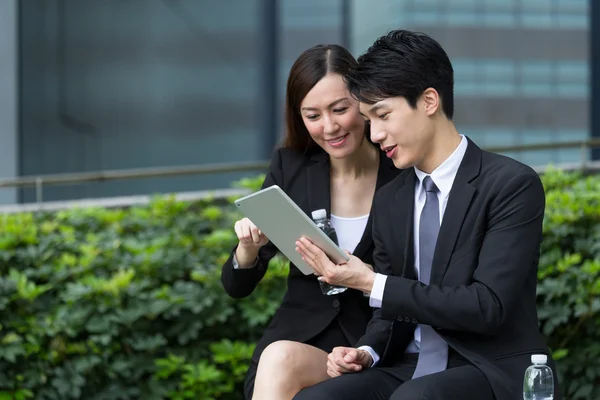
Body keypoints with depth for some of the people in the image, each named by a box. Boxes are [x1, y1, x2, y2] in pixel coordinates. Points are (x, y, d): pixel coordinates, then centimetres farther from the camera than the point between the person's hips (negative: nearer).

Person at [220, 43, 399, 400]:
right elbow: (237, 286, 4)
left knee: (282, 359, -31)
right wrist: (250, 246, -18)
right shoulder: (290, 168, 2)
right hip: (300, 332, 3)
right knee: (278, 357, -32)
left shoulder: (404, 176, -7)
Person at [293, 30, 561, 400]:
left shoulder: (513, 185, -8)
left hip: (495, 370, -6)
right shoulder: (390, 200, 13)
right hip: (413, 370, 6)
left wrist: (371, 283, -18)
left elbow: (488, 307, -17)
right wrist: (366, 352, -6)